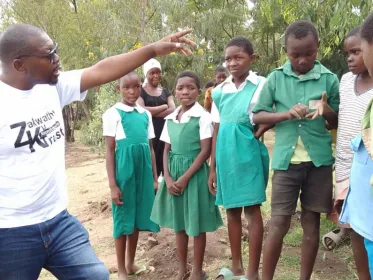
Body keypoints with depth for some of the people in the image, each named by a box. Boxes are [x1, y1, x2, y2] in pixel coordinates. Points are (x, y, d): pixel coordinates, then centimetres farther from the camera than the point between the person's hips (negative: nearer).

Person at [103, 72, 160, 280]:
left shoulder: (146, 114, 10)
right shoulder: (113, 114, -4)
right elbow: (110, 151, -6)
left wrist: (155, 178, 12)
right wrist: (113, 185, -9)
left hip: (144, 170, 5)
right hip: (124, 169, -5)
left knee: (137, 217, 14)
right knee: (123, 218, 5)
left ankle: (131, 263, 31)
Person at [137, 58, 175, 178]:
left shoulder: (166, 91, 15)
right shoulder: (140, 91, 3)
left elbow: (172, 110, 0)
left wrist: (151, 112, -11)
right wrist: (164, 107, -5)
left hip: (165, 133, 3)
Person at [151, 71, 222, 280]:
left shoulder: (203, 116, -9)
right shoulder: (170, 119, 7)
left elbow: (205, 151, -13)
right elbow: (166, 151, 8)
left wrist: (184, 178, -16)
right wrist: (168, 178, -6)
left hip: (195, 174, -5)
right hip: (174, 174, 6)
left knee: (196, 224, 6)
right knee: (179, 223, 15)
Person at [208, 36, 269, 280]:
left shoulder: (261, 85, -4)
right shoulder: (219, 91, 8)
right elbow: (217, 131, 10)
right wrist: (213, 168, 10)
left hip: (249, 153, -5)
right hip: (227, 155, 5)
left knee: (252, 209, 1)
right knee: (232, 209, 13)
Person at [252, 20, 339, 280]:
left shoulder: (329, 79, 1)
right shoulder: (275, 78, 1)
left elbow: (337, 123, 6)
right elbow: (257, 115, 1)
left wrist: (326, 110, -17)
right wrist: (287, 114, -16)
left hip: (319, 160, 1)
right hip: (286, 160, -1)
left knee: (311, 222, 10)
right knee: (279, 224, 3)